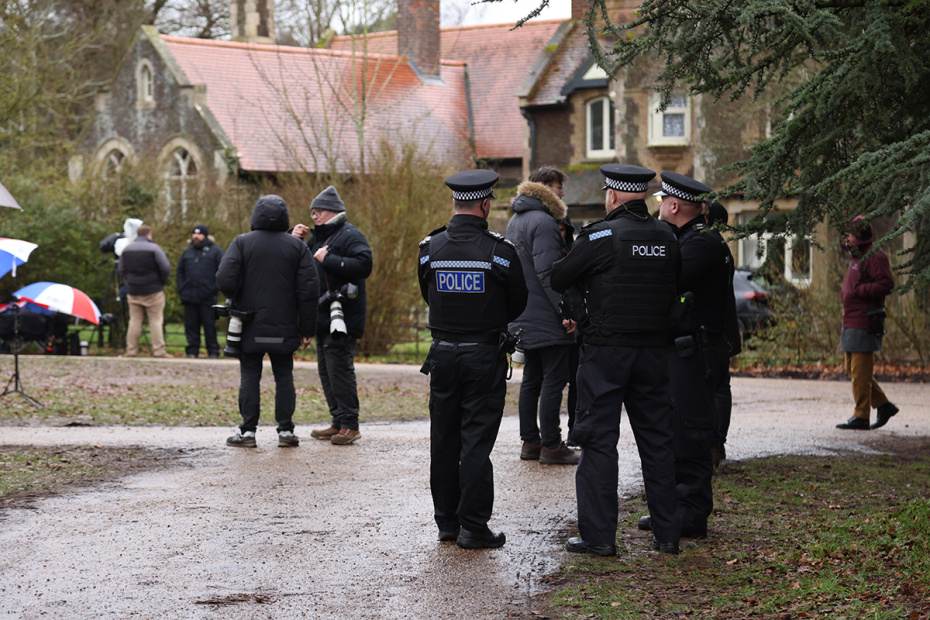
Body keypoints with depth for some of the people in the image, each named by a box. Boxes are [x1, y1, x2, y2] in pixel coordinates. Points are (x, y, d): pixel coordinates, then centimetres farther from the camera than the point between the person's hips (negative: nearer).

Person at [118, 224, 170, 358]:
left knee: (134, 321, 8)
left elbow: (122, 270, 14)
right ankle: (158, 350, -4)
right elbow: (165, 268, -12)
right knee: (156, 321, -1)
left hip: (133, 291, 4)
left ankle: (131, 350, 5)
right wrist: (162, 282, 4)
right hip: (153, 291, -4)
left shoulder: (126, 249, 8)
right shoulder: (153, 248, -9)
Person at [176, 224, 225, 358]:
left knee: (209, 325, -2)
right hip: (190, 297, 4)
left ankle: (213, 351, 4)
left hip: (207, 297, -4)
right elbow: (180, 271, 22)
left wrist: (215, 288, -9)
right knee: (191, 325, 3)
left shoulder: (215, 251, 4)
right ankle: (192, 351, 9)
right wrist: (181, 289, 9)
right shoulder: (187, 251, 18)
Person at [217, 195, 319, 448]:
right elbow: (309, 289, -2)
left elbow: (225, 280, -14)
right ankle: (285, 430, 7)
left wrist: (236, 302, 8)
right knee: (284, 376, 9)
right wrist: (307, 328, 4)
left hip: (250, 325, -1)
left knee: (250, 376, 4)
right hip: (284, 327, 1)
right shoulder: (297, 246, 1)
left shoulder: (241, 243, -4)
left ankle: (248, 431, 2)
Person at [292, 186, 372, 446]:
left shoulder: (350, 236, -9)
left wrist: (328, 260, -21)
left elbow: (364, 265, -23)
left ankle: (350, 425, -8)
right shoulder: (317, 238, 20)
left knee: (339, 368, -11)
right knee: (326, 370, 12)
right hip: (323, 316, 10)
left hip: (342, 316, -10)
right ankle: (338, 423, 18)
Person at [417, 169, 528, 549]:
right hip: (485, 357, -3)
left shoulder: (430, 249, -3)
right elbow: (518, 304, 1)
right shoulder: (500, 251, -12)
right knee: (477, 441, 1)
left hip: (443, 354, 3)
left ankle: (446, 521, 21)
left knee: (444, 440, 13)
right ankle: (473, 527, 2)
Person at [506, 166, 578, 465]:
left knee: (532, 378, 13)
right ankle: (551, 445, -5)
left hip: (524, 317, 10)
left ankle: (530, 441, 17)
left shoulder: (515, 221, 17)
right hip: (546, 317, -10)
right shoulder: (543, 222, -16)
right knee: (554, 378, -6)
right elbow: (547, 272, -22)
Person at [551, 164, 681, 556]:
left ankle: (598, 535, -1)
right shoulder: (667, 238, 6)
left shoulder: (601, 236, -10)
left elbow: (558, 280, -2)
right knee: (656, 439, 11)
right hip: (653, 350, 5)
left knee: (599, 440, 0)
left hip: (605, 351, -5)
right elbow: (673, 289, 13)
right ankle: (667, 533, 14)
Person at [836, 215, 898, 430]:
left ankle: (861, 416, -4)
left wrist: (859, 291, -19)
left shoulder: (874, 257, -11)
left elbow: (886, 284, -20)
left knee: (860, 371, -8)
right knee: (851, 367, 12)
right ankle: (883, 405, 18)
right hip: (851, 323, 10)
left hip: (864, 323, -10)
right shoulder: (856, 258, 20)